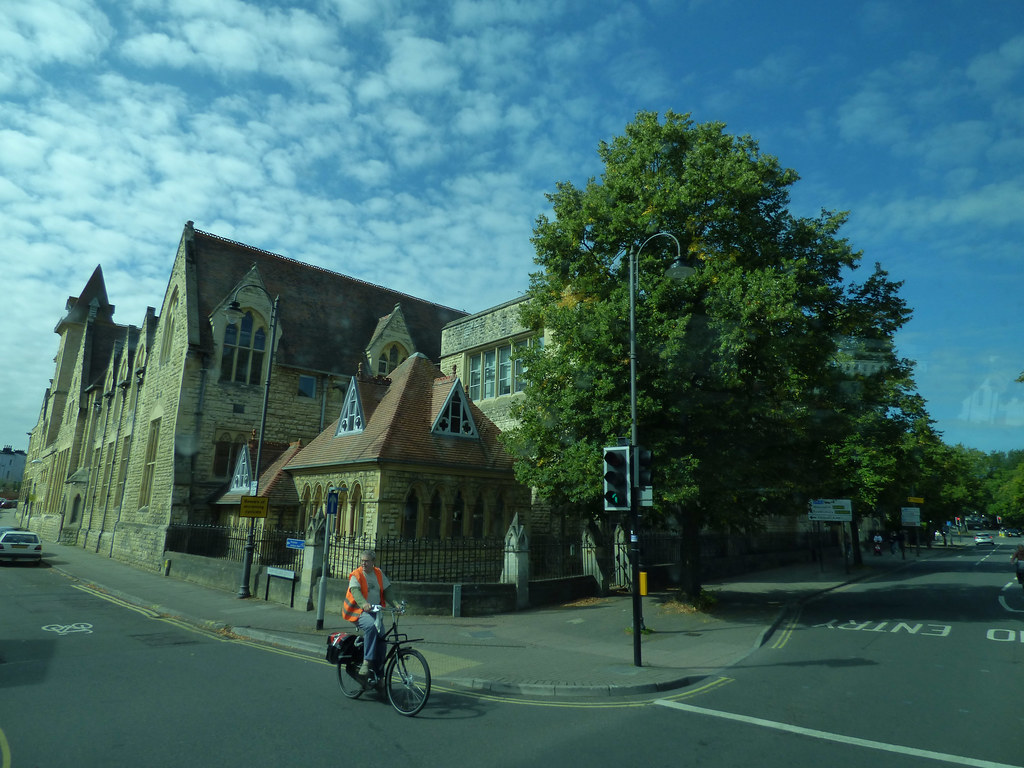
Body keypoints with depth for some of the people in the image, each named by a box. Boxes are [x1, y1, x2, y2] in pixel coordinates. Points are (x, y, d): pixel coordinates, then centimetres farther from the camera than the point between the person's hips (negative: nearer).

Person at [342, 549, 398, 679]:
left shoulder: (379, 573, 7)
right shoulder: (356, 575, -8)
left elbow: (386, 591, 5)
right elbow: (355, 591, -25)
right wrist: (364, 603, -45)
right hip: (359, 611, -5)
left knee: (381, 637, -7)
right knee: (371, 626, -34)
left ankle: (379, 675, 7)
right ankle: (366, 662, -32)